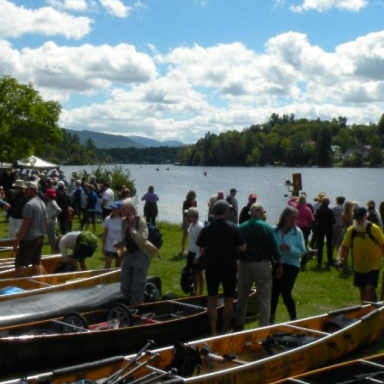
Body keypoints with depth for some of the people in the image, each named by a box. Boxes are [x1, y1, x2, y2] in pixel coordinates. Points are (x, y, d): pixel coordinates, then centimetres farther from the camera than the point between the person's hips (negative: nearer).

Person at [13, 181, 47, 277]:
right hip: (40, 238, 9)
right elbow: (45, 223, 16)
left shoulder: (29, 204, -18)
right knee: (37, 263, 13)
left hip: (29, 239, -9)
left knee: (19, 263, -1)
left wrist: (17, 241, -17)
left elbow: (25, 225, -20)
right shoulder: (42, 203, 11)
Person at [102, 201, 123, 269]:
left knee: (118, 266, 11)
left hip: (120, 247, 0)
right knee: (107, 266, -1)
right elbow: (105, 234, 1)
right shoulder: (108, 219, -4)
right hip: (109, 247, 0)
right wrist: (103, 247, 1)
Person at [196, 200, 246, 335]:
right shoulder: (233, 228, -10)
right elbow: (242, 248, -10)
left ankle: (213, 331, 9)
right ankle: (225, 330, 18)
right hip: (229, 268, -1)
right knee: (228, 300, 12)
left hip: (211, 268, 1)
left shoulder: (206, 229, -7)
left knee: (212, 300, 11)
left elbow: (202, 250, -7)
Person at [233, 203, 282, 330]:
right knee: (264, 299, 2)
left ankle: (238, 325, 22)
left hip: (244, 265, 3)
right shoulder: (266, 227, -8)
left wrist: (239, 260, 16)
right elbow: (274, 248, -8)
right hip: (262, 265, -3)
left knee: (242, 298, 15)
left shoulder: (241, 228, 0)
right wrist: (279, 265, 0)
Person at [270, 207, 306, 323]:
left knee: (286, 293, -8)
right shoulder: (274, 230, -7)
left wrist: (290, 248, -26)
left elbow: (302, 251, -11)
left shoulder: (297, 232, -9)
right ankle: (271, 317, 36)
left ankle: (294, 319, 9)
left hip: (291, 265, -2)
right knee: (274, 292, 14)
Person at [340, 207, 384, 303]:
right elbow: (345, 245, 3)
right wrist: (342, 257, -11)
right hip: (359, 266, 4)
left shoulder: (374, 229, -14)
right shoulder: (351, 230, -4)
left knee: (370, 288, -18)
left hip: (373, 266, -4)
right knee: (362, 290, 16)